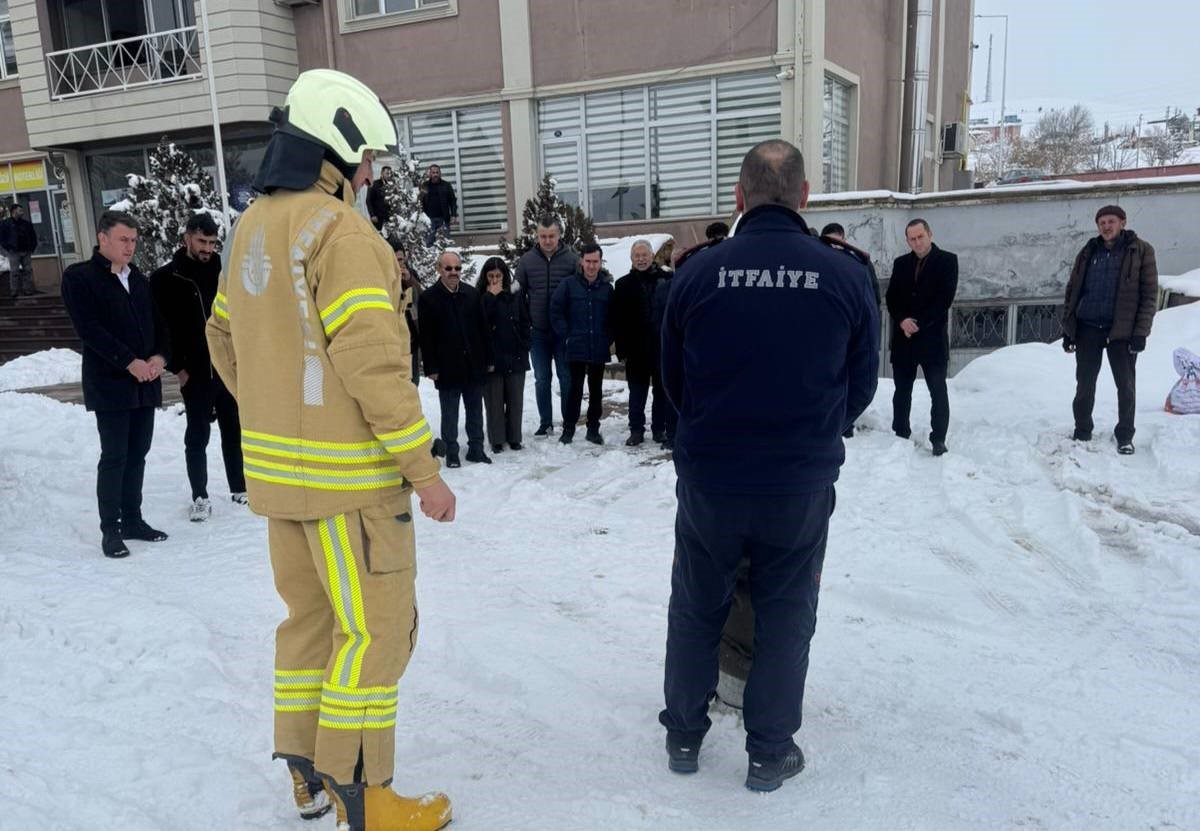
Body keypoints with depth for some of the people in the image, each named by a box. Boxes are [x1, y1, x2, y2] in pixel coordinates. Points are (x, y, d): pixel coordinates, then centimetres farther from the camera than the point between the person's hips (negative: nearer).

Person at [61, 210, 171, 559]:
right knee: (114, 457, -3)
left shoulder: (139, 280, 15)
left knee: (137, 455, 11)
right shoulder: (79, 277, -4)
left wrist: (160, 357, -6)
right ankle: (110, 529, 7)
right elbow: (89, 329, -13)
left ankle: (132, 519, 21)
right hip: (110, 384, -6)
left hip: (146, 383, 6)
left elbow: (159, 322, 14)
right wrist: (131, 362, -19)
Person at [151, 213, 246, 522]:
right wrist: (177, 367, -7)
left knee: (234, 431, 12)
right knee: (197, 436, 5)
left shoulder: (224, 271, 5)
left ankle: (240, 487, 25)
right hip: (194, 373, -3)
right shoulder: (165, 279, -3)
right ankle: (200, 497, 14)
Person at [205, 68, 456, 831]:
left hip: (277, 465, 9)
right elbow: (373, 362, -22)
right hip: (349, 474, -9)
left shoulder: (252, 229, 11)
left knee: (311, 617, 19)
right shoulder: (340, 231, -17)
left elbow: (227, 340, 18)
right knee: (375, 631, 3)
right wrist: (423, 468, -17)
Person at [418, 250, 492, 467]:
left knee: (475, 410, 12)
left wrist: (488, 359, 6)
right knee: (449, 414, 6)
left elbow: (483, 329, 8)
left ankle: (476, 448, 23)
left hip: (474, 365, 4)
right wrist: (431, 368, -11)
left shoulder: (472, 294, 6)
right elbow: (426, 337, -7)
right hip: (447, 368, -3)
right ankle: (451, 452, 16)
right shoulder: (429, 297, -5)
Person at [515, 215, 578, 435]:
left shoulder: (572, 259, -4)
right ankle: (545, 422, 20)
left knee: (567, 378, 5)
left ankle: (569, 423, 15)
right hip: (538, 332, 2)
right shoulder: (527, 260, 2)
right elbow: (518, 293, 7)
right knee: (542, 379, 9)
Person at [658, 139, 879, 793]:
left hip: (708, 478, 1)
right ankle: (770, 753, 26)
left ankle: (683, 736, 32)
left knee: (695, 608, 18)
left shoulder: (697, 273, -8)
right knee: (785, 615, 16)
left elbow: (672, 379, 4)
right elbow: (861, 385, 4)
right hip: (803, 485, 0)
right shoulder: (846, 275, -8)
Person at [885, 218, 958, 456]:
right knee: (902, 390, 8)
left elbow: (945, 299, -8)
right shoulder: (901, 263, 13)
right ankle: (900, 436, 16)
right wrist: (902, 321, -11)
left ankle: (938, 440, 0)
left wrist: (919, 324, -13)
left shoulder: (947, 260, 0)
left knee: (938, 391, -4)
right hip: (903, 336, 4)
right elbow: (891, 297, 7)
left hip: (933, 337, -4)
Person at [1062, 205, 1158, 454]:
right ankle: (1082, 432, 22)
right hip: (1087, 329, 3)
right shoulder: (1088, 253, 10)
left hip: (1122, 330, -3)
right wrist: (1067, 328, 6)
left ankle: (1125, 436, 14)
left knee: (1126, 385, 2)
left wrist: (1141, 332, -12)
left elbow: (1149, 294, -4)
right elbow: (1072, 291, 12)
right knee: (1084, 384, 8)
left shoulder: (1141, 251, 0)